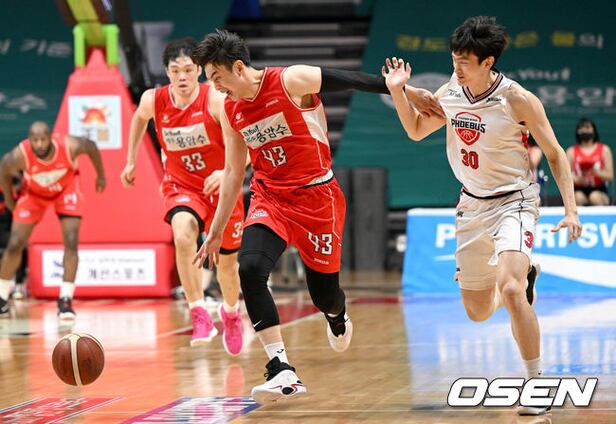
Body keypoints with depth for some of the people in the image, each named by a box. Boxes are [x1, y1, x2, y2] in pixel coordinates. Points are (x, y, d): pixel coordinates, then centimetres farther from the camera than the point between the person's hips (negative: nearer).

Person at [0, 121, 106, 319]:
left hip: (66, 188, 0)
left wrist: (100, 175, 2)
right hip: (34, 192, 0)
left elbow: (91, 147, -11)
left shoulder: (69, 146, -35)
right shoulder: (20, 155, -35)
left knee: (71, 242, -16)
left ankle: (65, 300, -9)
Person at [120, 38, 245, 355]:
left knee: (227, 262, 13)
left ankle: (231, 312, 46)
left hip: (221, 186, -1)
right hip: (181, 187, 1)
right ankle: (199, 315, -30)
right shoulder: (153, 100, -12)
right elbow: (140, 118, 14)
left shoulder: (216, 100, -23)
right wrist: (131, 161, 15)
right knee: (183, 233, -33)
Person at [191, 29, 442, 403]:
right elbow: (233, 173, 13)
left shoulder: (291, 81, -14)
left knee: (324, 292, 4)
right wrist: (217, 230, 13)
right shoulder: (231, 112, 3)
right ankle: (282, 372, -25)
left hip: (316, 196, -4)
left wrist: (406, 91, -6)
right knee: (250, 269, -23)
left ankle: (338, 317, 46)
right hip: (270, 198, 4)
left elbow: (353, 81, -7)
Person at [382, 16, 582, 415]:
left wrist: (571, 209, -18)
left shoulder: (518, 99, -18)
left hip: (514, 201, -6)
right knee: (477, 310, 13)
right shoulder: (449, 94, -4)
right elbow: (416, 130, 14)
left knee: (509, 289, -29)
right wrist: (398, 92, -3)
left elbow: (555, 154, -10)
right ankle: (525, 276, 46)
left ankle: (537, 382, -16)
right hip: (473, 203, 6)